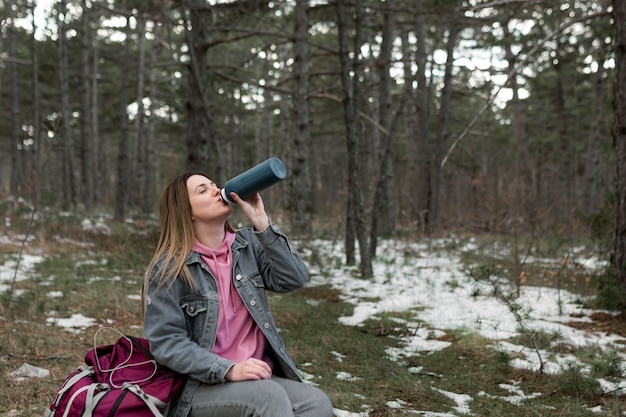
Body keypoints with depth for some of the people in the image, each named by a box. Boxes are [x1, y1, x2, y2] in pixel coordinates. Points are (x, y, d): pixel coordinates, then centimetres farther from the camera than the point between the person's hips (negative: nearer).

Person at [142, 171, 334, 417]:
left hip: (259, 376, 5)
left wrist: (261, 222, -12)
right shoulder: (168, 268, -6)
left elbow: (294, 278, -5)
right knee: (269, 396, -33)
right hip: (201, 385, -4)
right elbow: (166, 342, -11)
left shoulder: (247, 244, 8)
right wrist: (228, 370, -23)